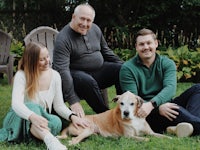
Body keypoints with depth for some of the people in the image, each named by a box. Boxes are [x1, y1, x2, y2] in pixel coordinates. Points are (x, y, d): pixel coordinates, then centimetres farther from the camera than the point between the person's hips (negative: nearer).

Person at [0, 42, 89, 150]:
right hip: (22, 120, -4)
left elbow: (59, 105, 4)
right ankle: (51, 141, -65)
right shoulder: (21, 75, -11)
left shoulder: (55, 75, 2)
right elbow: (16, 103, -26)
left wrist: (72, 116, -17)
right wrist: (32, 117, -47)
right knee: (33, 107, -40)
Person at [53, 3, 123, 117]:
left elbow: (106, 51, 18)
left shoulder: (95, 29, 3)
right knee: (88, 81, -37)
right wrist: (73, 101, -33)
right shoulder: (63, 39, -19)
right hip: (76, 74, -6)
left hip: (99, 70, 6)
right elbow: (62, 70, -26)